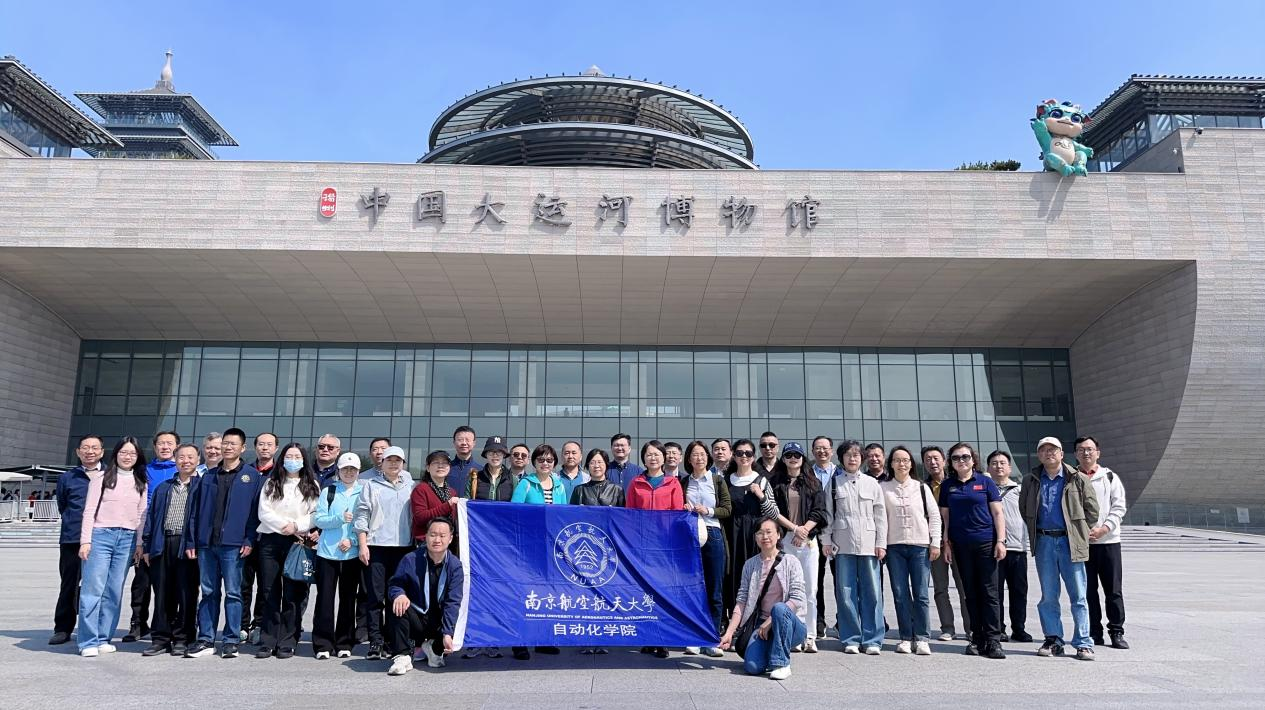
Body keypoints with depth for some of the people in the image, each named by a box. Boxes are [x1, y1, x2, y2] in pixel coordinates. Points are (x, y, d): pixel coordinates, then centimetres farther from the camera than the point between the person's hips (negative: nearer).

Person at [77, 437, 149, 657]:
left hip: (127, 539, 3)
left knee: (115, 591, 3)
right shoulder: (102, 479, 4)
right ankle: (88, 642, -1)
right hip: (101, 535, -3)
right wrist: (85, 541, -7)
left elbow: (142, 515, 12)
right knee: (94, 588, -6)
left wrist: (140, 543, 6)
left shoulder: (141, 484, 13)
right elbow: (89, 511, 0)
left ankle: (103, 638, 12)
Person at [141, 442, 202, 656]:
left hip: (188, 546, -4)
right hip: (162, 544, 4)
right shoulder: (163, 488, 17)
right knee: (162, 594, 7)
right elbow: (151, 516, 16)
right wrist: (147, 546, 8)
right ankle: (161, 638, 15)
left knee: (186, 594, 0)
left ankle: (183, 639, 9)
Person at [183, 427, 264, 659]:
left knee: (233, 593, 0)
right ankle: (205, 640, 16)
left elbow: (256, 510, -2)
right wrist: (191, 541, 7)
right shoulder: (208, 476, 14)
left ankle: (231, 641, 8)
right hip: (206, 544, 4)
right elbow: (196, 510, 13)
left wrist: (249, 540, -10)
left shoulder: (252, 476, 1)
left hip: (233, 544, -4)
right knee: (208, 593, 9)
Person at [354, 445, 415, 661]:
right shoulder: (371, 486, 9)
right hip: (376, 546, -2)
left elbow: (416, 516, 14)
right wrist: (362, 545, -5)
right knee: (375, 596, -2)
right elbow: (362, 516, 4)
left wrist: (417, 545, 6)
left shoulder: (410, 487, 14)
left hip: (404, 546, 2)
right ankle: (375, 642, 2)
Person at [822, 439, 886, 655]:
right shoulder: (834, 483, 7)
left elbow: (880, 515, 7)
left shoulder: (872, 483, 8)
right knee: (846, 593, 1)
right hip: (843, 545, 0)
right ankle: (851, 639, 10)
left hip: (868, 545, 0)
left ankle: (872, 640, 6)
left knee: (872, 592, -1)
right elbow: (827, 514, 6)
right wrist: (826, 541, 0)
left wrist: (881, 543, 1)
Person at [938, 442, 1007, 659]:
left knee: (989, 592, -3)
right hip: (961, 546, 3)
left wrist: (1000, 540, -6)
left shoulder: (985, 482, 3)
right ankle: (977, 639, 14)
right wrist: (946, 542, 5)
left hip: (986, 543, -2)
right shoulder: (947, 485, 10)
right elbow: (945, 515, 12)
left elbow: (997, 513, 2)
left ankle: (992, 640, 2)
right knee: (971, 593, 8)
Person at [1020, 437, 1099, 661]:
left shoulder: (1078, 479, 0)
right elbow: (1024, 510, 18)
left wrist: (1075, 529, 5)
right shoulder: (1031, 481, 8)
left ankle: (1084, 643, 7)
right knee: (1048, 596, 7)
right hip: (1043, 542, 3)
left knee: (1078, 596, 1)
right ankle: (1053, 640, 16)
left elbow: (1092, 510, 5)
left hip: (1069, 541, -2)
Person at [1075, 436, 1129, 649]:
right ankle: (1094, 632, 13)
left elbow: (1119, 507, 1)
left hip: (1108, 540, 0)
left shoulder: (1110, 477, 7)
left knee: (1113, 590, 3)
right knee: (1088, 591, 4)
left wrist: (1103, 529, -11)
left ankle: (1117, 632, 13)